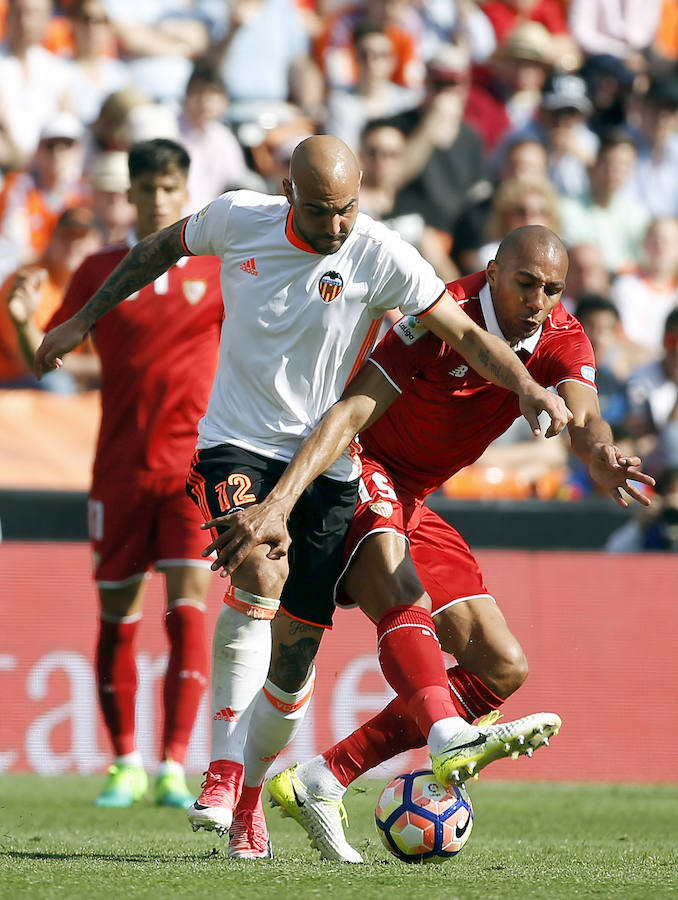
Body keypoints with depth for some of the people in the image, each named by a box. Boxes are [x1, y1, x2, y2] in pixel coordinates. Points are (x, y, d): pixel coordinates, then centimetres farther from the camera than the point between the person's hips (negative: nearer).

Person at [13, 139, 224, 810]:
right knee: (116, 615, 4)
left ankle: (173, 768, -14)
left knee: (189, 605, -13)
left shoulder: (219, 268, 4)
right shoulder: (100, 271, 6)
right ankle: (126, 762, 18)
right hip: (121, 466, 1)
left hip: (194, 463, -1)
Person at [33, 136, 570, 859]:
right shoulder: (237, 219, -6)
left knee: (294, 653, -1)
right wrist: (85, 319, 20)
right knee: (262, 570, -30)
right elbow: (161, 248, 15)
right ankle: (222, 771, -26)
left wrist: (529, 387, -28)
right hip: (236, 445, -1)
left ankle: (248, 798, 21)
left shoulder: (382, 256, -11)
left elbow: (466, 334, -12)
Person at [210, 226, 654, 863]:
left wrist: (601, 457, -51)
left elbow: (582, 417, -25)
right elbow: (351, 412, -31)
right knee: (399, 586, -38)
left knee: (502, 668, -1)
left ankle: (319, 784, -6)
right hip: (358, 471, -7)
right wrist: (279, 504, -43)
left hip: (412, 502, 7)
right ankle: (454, 737, -58)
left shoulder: (562, 342, -5)